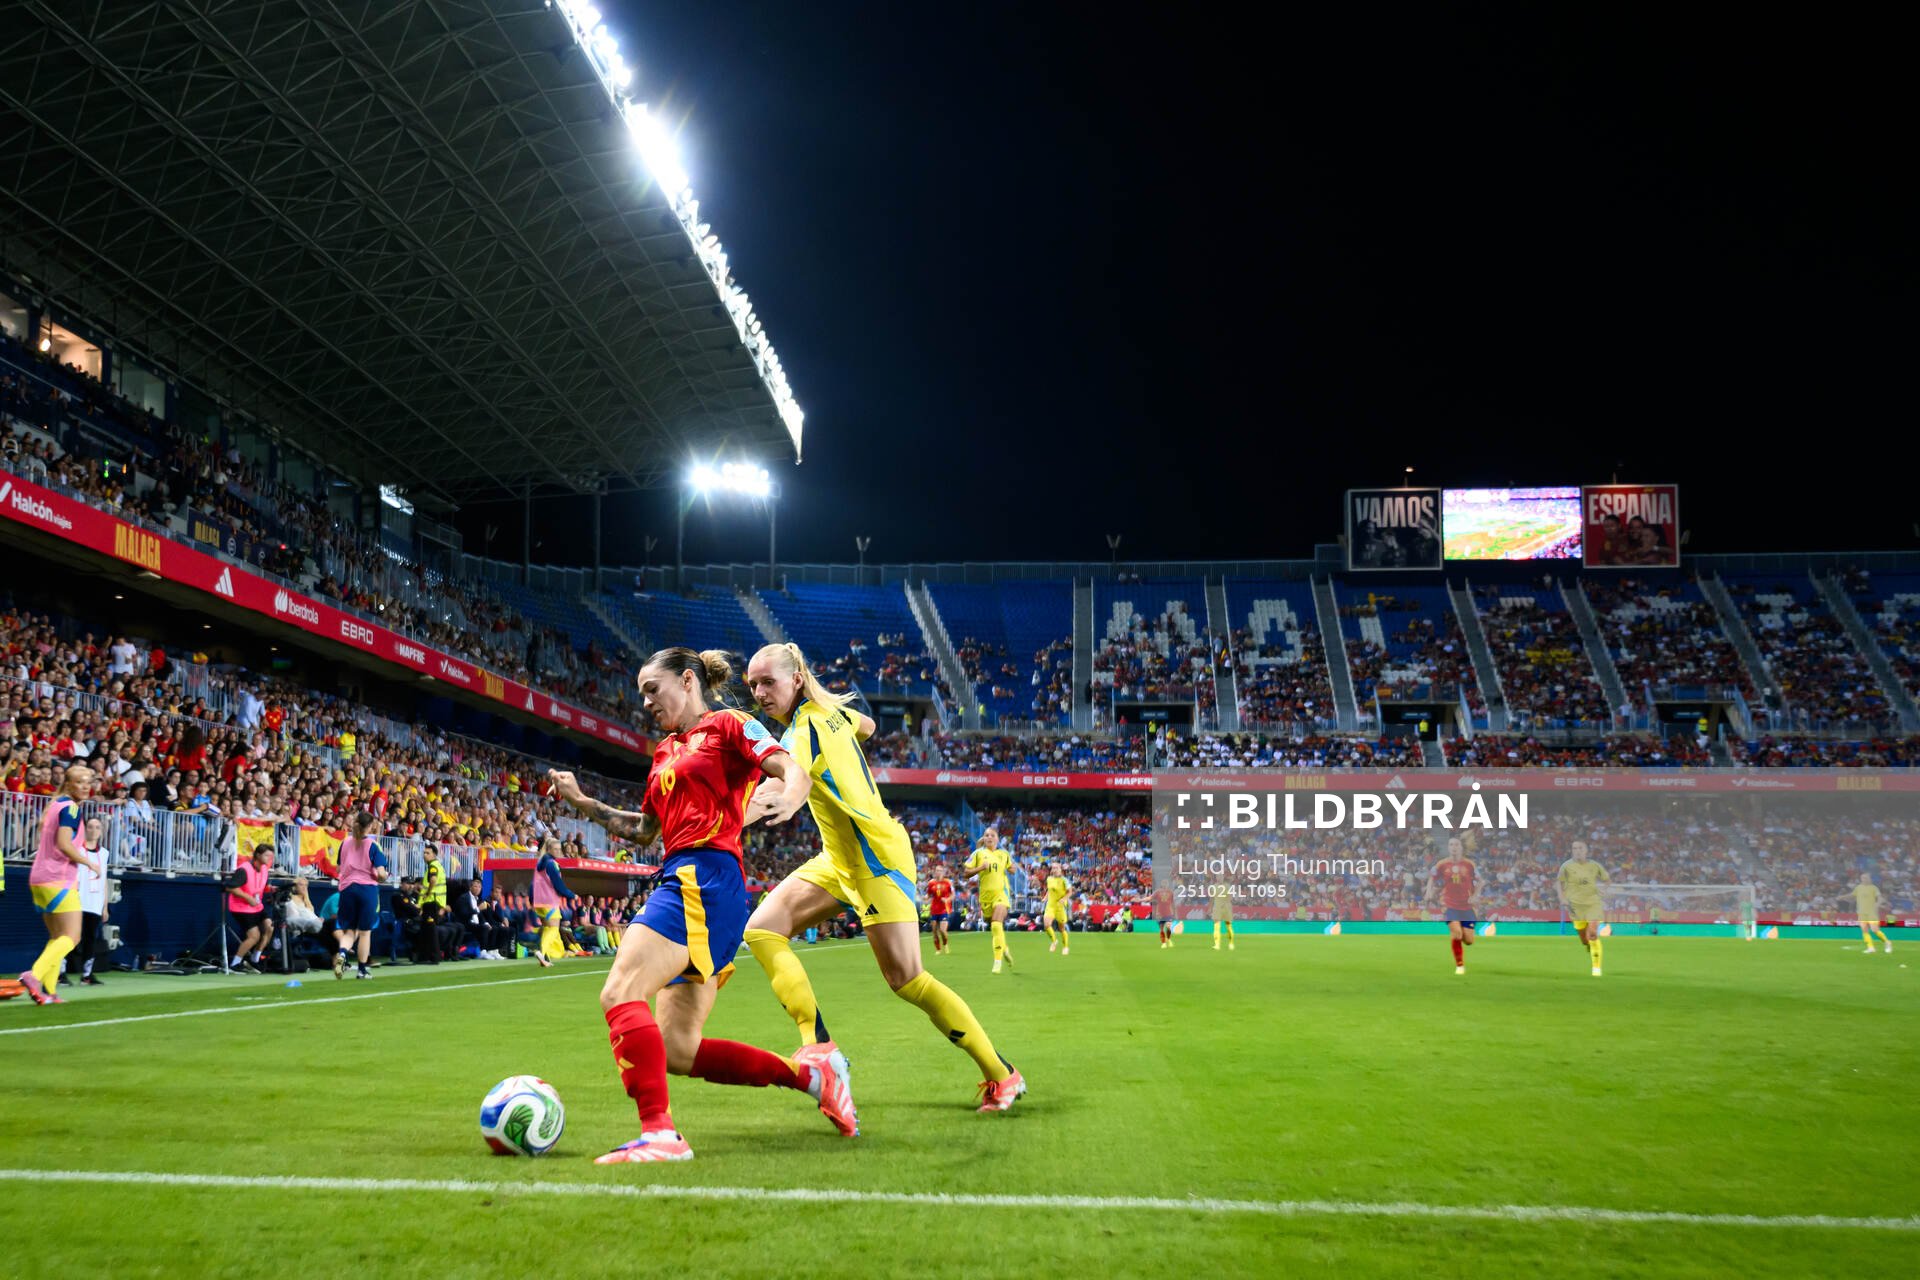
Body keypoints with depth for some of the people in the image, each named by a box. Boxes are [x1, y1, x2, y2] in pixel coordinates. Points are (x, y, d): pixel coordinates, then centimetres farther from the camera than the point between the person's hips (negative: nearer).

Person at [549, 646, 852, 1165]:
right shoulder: (665, 751, 27)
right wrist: (581, 802, 27)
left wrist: (787, 798, -33)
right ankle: (814, 1076, 8)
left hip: (705, 877, -9)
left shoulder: (728, 725, 4)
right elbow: (643, 830, 35)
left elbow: (795, 771, -10)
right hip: (683, 878, 9)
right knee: (678, 1053, 1)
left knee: (620, 993, -23)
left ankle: (659, 1132, -27)